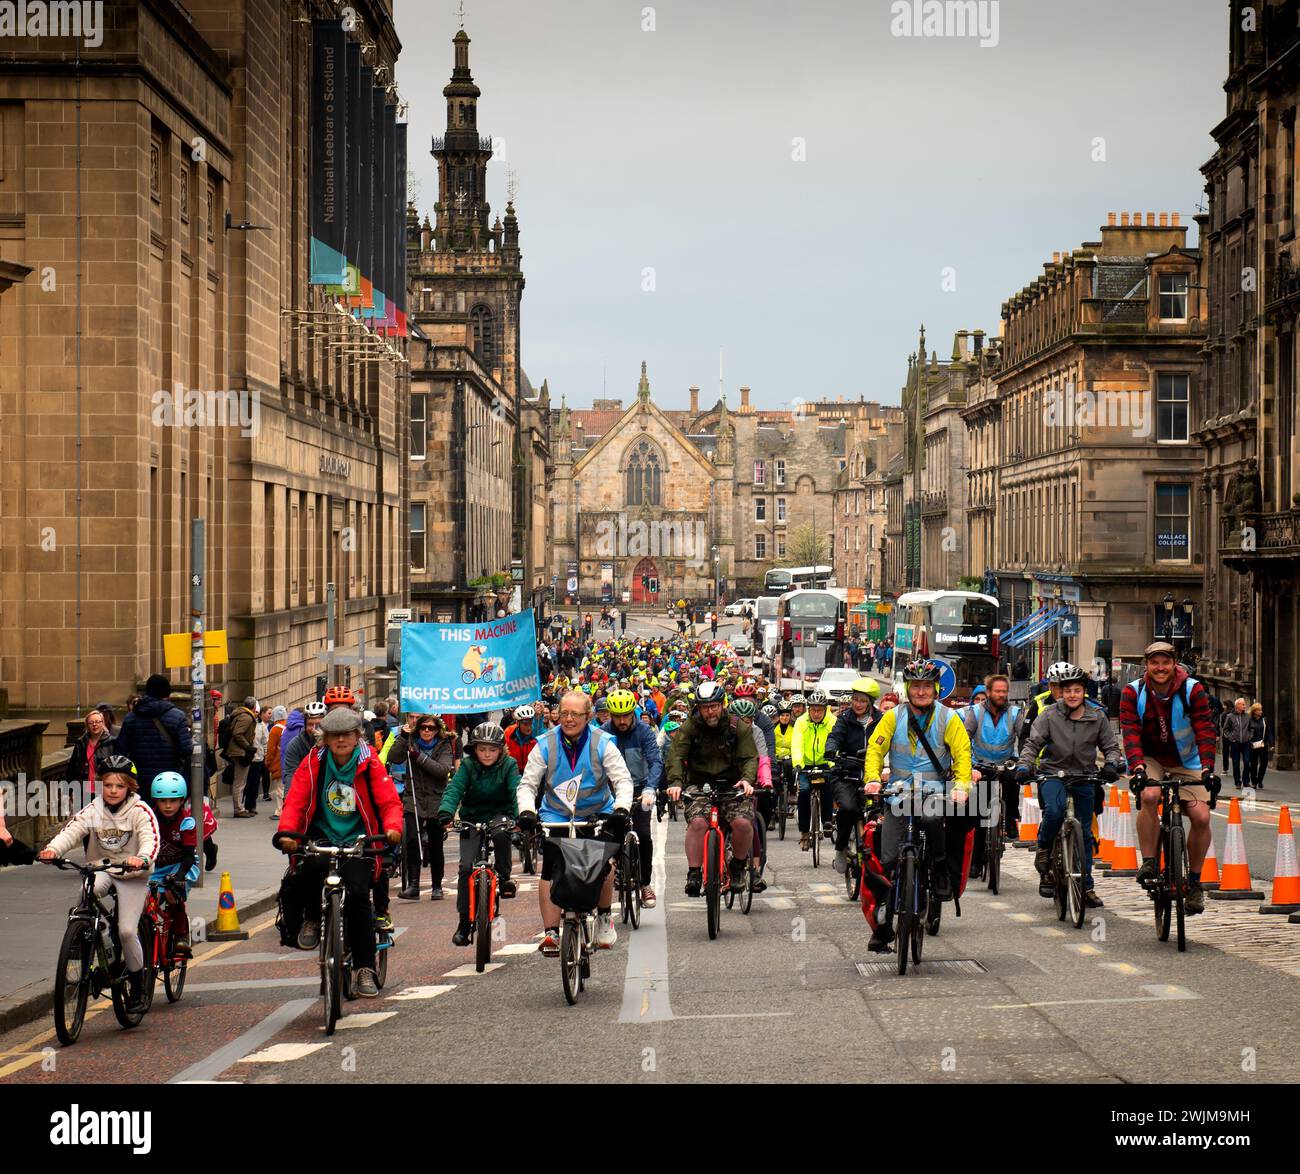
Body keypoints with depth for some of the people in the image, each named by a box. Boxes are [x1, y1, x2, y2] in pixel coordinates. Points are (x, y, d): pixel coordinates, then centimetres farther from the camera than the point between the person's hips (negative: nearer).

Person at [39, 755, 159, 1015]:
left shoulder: (140, 811, -10)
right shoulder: (93, 809, -1)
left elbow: (150, 839, -24)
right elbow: (73, 830, -15)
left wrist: (142, 859, -47)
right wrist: (53, 849, -36)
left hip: (132, 875, -3)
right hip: (100, 869, 3)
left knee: (127, 931, -13)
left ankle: (137, 988, 7)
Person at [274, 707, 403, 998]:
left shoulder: (370, 764, -2)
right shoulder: (313, 763, 0)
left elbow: (390, 801, -8)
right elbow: (295, 801, -7)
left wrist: (392, 827, -30)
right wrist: (286, 832, -26)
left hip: (358, 839, 0)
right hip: (321, 835, 0)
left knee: (358, 895, -19)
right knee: (314, 864, -35)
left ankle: (364, 968, -4)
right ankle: (310, 920, -5)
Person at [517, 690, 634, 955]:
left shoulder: (602, 743, -9)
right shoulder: (545, 745, -7)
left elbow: (623, 780, -12)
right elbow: (527, 784, -7)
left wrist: (621, 808, -31)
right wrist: (526, 811, -26)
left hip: (596, 814, 0)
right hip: (556, 815, 0)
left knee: (603, 863, -19)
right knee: (551, 868, -16)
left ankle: (604, 917, 5)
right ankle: (550, 933, -13)